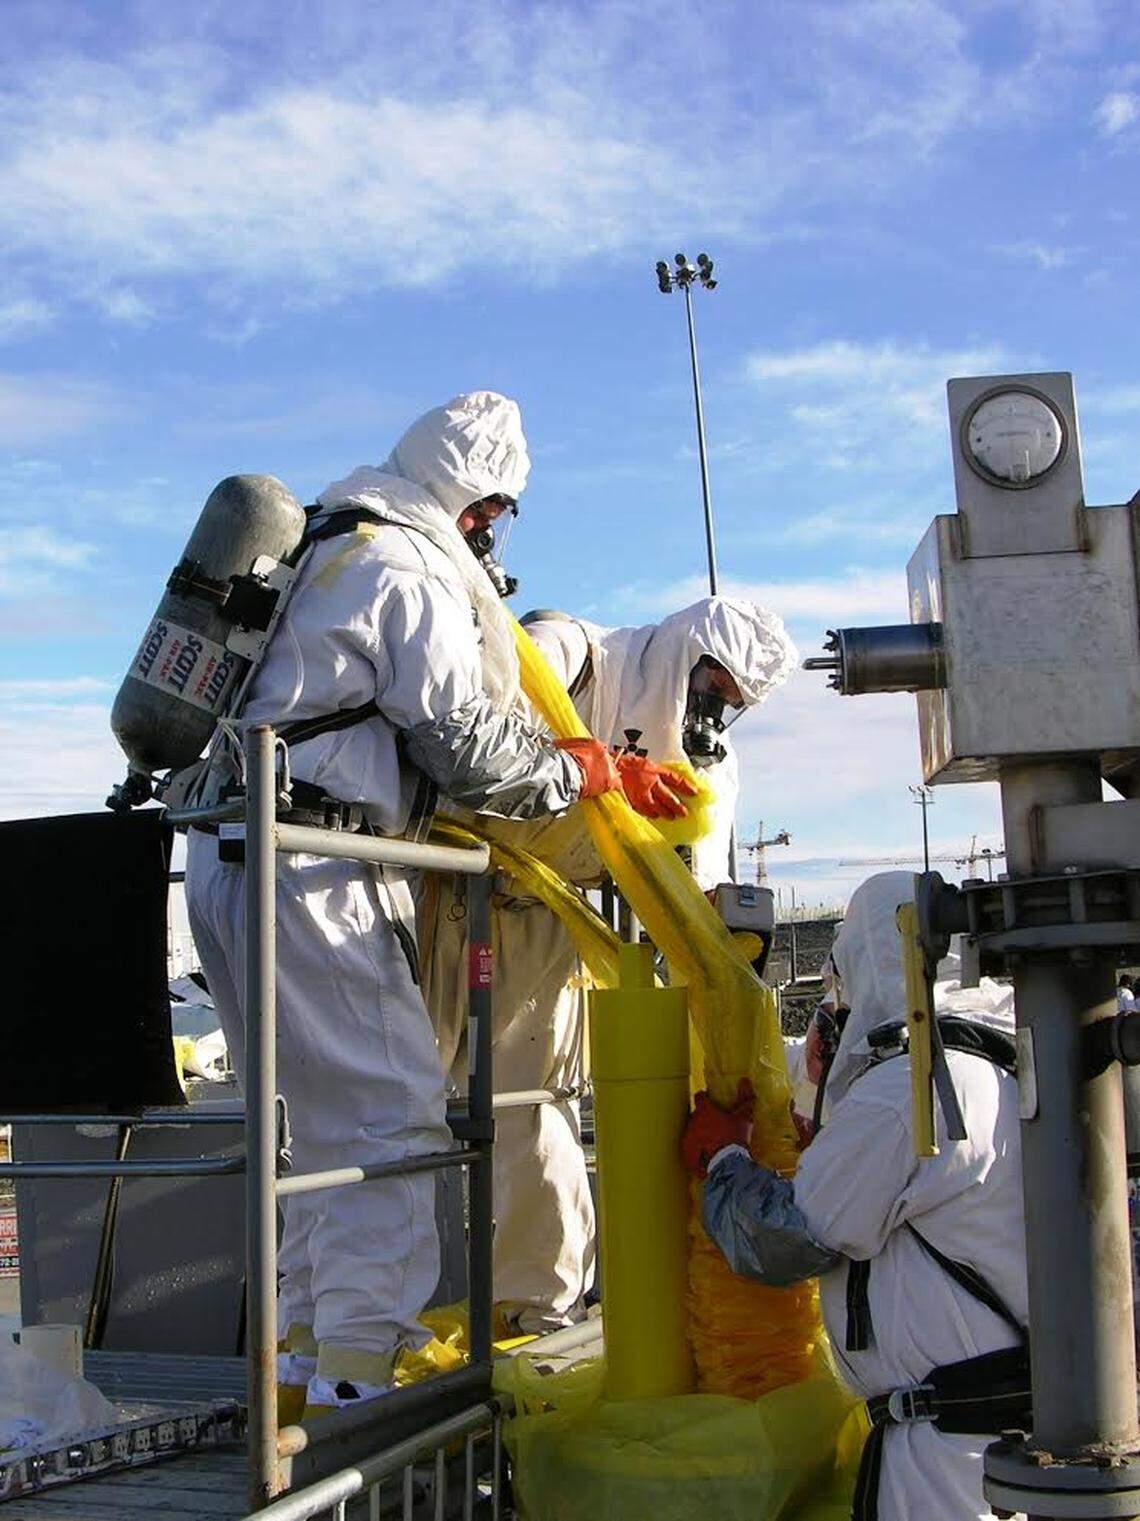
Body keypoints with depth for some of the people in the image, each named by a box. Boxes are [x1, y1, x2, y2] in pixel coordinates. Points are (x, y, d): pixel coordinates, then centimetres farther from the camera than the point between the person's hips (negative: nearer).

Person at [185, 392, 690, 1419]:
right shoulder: (411, 568, -9)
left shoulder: (328, 544, 21)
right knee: (394, 1113, -7)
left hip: (230, 861, 10)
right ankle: (353, 1387, -7)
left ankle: (301, 1362, 23)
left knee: (331, 1113, 17)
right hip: (310, 873, -10)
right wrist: (584, 772, 4)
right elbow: (466, 744, -10)